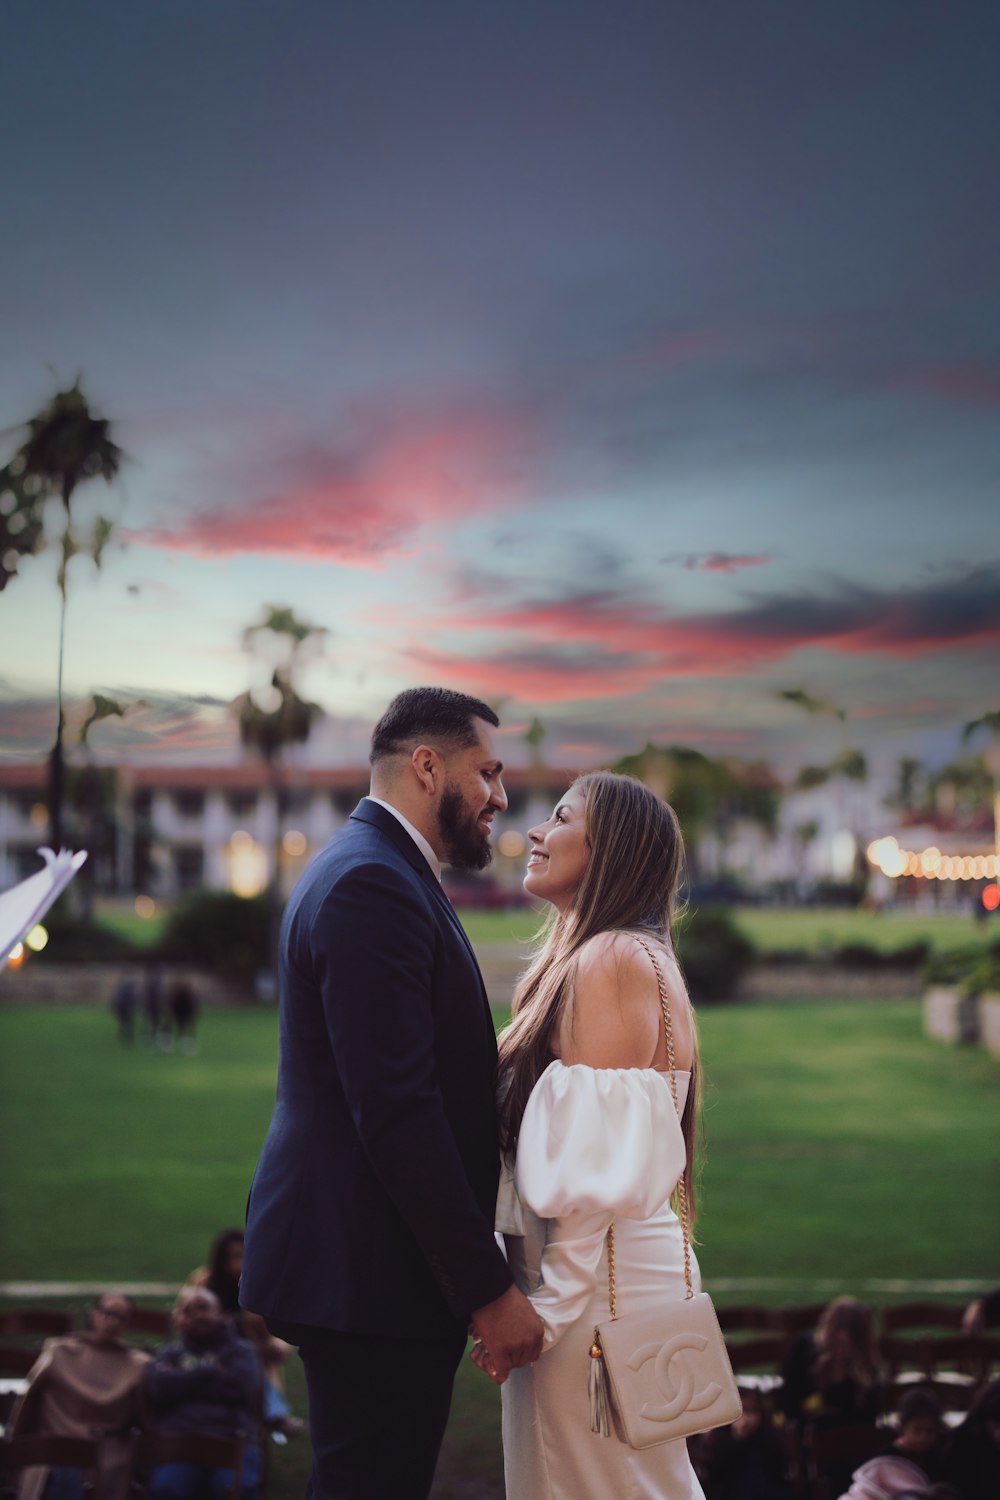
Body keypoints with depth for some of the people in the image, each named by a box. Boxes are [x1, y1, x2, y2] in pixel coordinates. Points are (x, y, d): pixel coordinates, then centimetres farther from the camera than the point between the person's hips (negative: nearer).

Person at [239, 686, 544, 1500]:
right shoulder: (371, 885, -17)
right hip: (372, 1273, -11)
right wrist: (488, 1287, -20)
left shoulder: (374, 873, 16)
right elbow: (398, 1112, -23)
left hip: (361, 1260, 11)